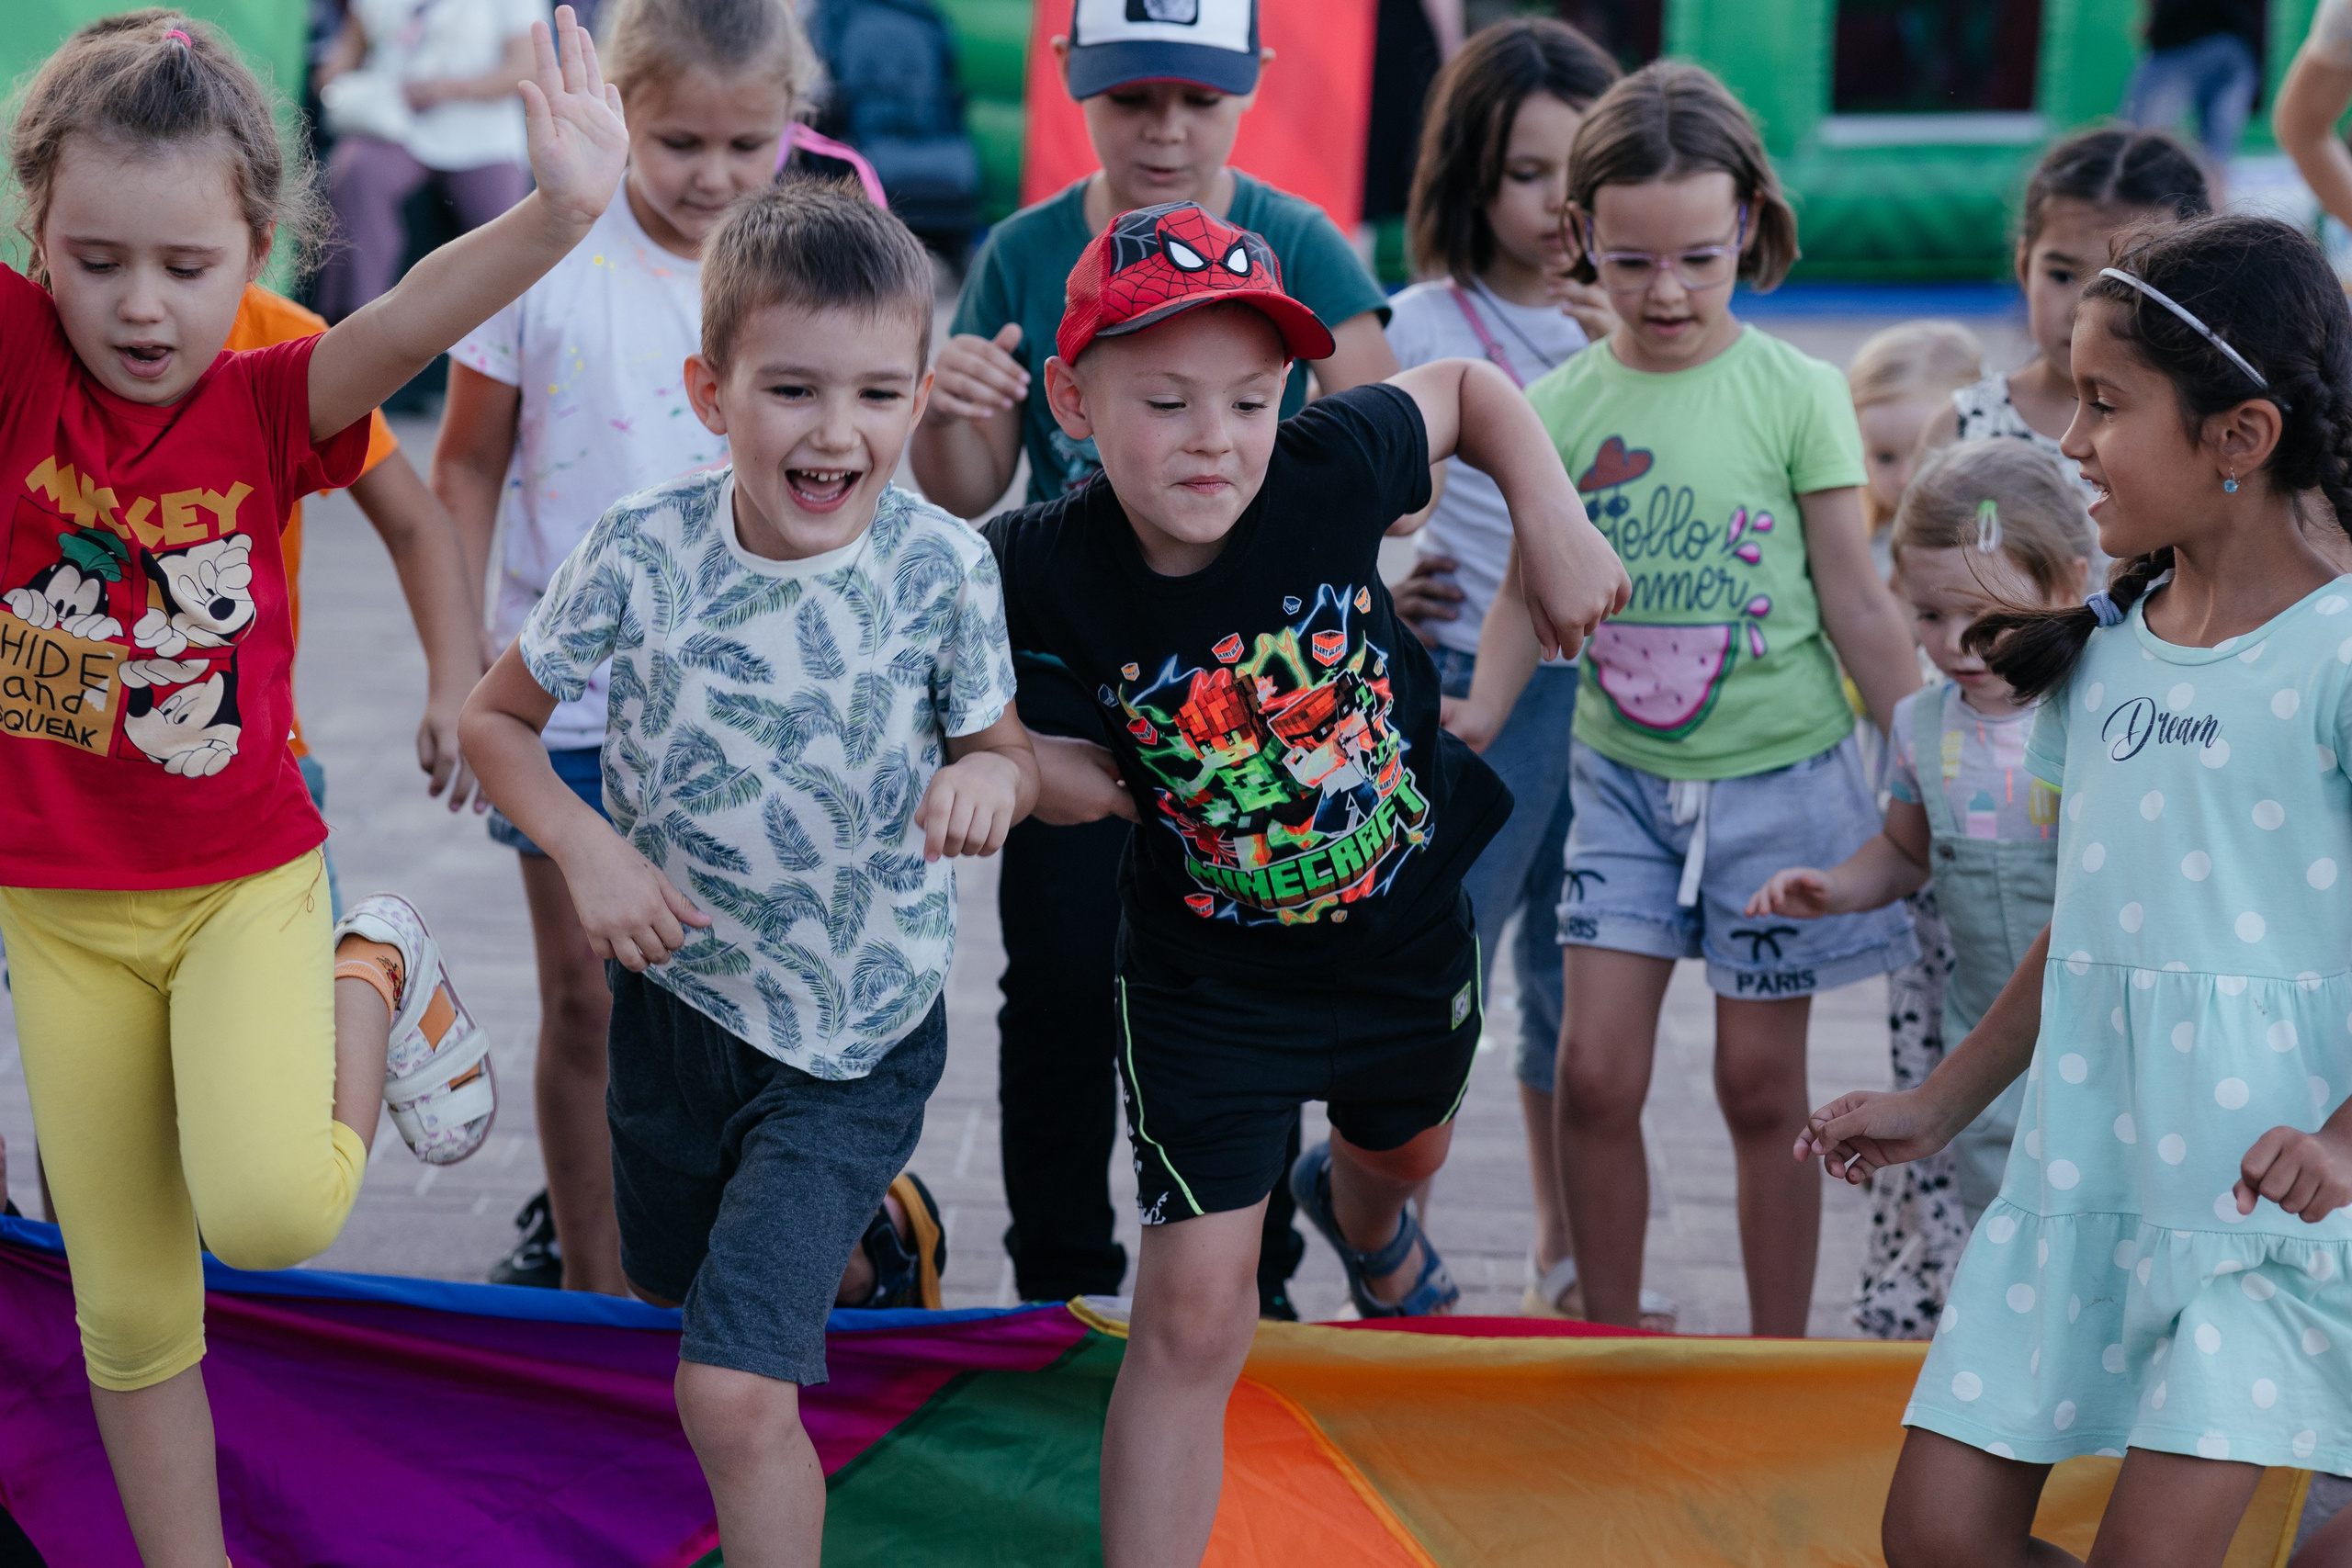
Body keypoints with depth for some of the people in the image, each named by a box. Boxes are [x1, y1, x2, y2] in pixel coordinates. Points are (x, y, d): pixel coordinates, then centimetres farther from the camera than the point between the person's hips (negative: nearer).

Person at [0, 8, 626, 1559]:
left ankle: (370, 981, 6)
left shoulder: (268, 402, -12)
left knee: (273, 1213, -24)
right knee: (129, 1310, 7)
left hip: (247, 881, -1)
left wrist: (560, 213, -48)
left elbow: (410, 322, -31)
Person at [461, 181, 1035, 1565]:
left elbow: (1007, 752, -2)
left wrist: (986, 779, -26)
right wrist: (588, 848, -17)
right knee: (667, 1280, 28)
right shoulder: (646, 551, -15)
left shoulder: (943, 567, -17)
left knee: (734, 1394, -12)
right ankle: (855, 1217, 58)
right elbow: (497, 718, -1)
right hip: (680, 988, 3)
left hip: (857, 1031, -3)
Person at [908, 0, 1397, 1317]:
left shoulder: (1297, 248, -4)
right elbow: (963, 499, 4)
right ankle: (1060, 1290, 18)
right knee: (1061, 984, 4)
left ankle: (1252, 1285, 17)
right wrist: (947, 414, -18)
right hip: (1071, 672, 1)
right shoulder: (1026, 255, 1)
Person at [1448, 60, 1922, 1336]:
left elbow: (1855, 600, -3)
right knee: (1595, 1075, -3)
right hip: (1622, 776, 2)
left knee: (1760, 1085, 5)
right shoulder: (1560, 406, -1)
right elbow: (1532, 594, 5)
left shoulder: (1796, 394, -8)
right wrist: (1475, 722, -9)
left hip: (1776, 775, -2)